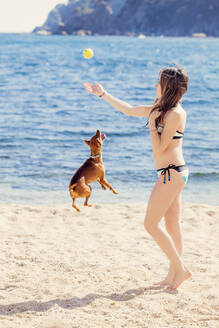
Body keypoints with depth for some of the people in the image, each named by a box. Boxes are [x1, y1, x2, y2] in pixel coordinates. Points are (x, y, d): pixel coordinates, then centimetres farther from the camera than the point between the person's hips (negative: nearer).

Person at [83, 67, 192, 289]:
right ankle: (174, 274, 15)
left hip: (172, 173, -10)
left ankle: (180, 269, -2)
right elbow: (129, 110, 22)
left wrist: (152, 121, -12)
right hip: (170, 173, 10)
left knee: (151, 223, -7)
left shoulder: (175, 114, -16)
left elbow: (159, 147, -18)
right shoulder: (162, 109, 12)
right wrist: (103, 94, 26)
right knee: (172, 224, 10)